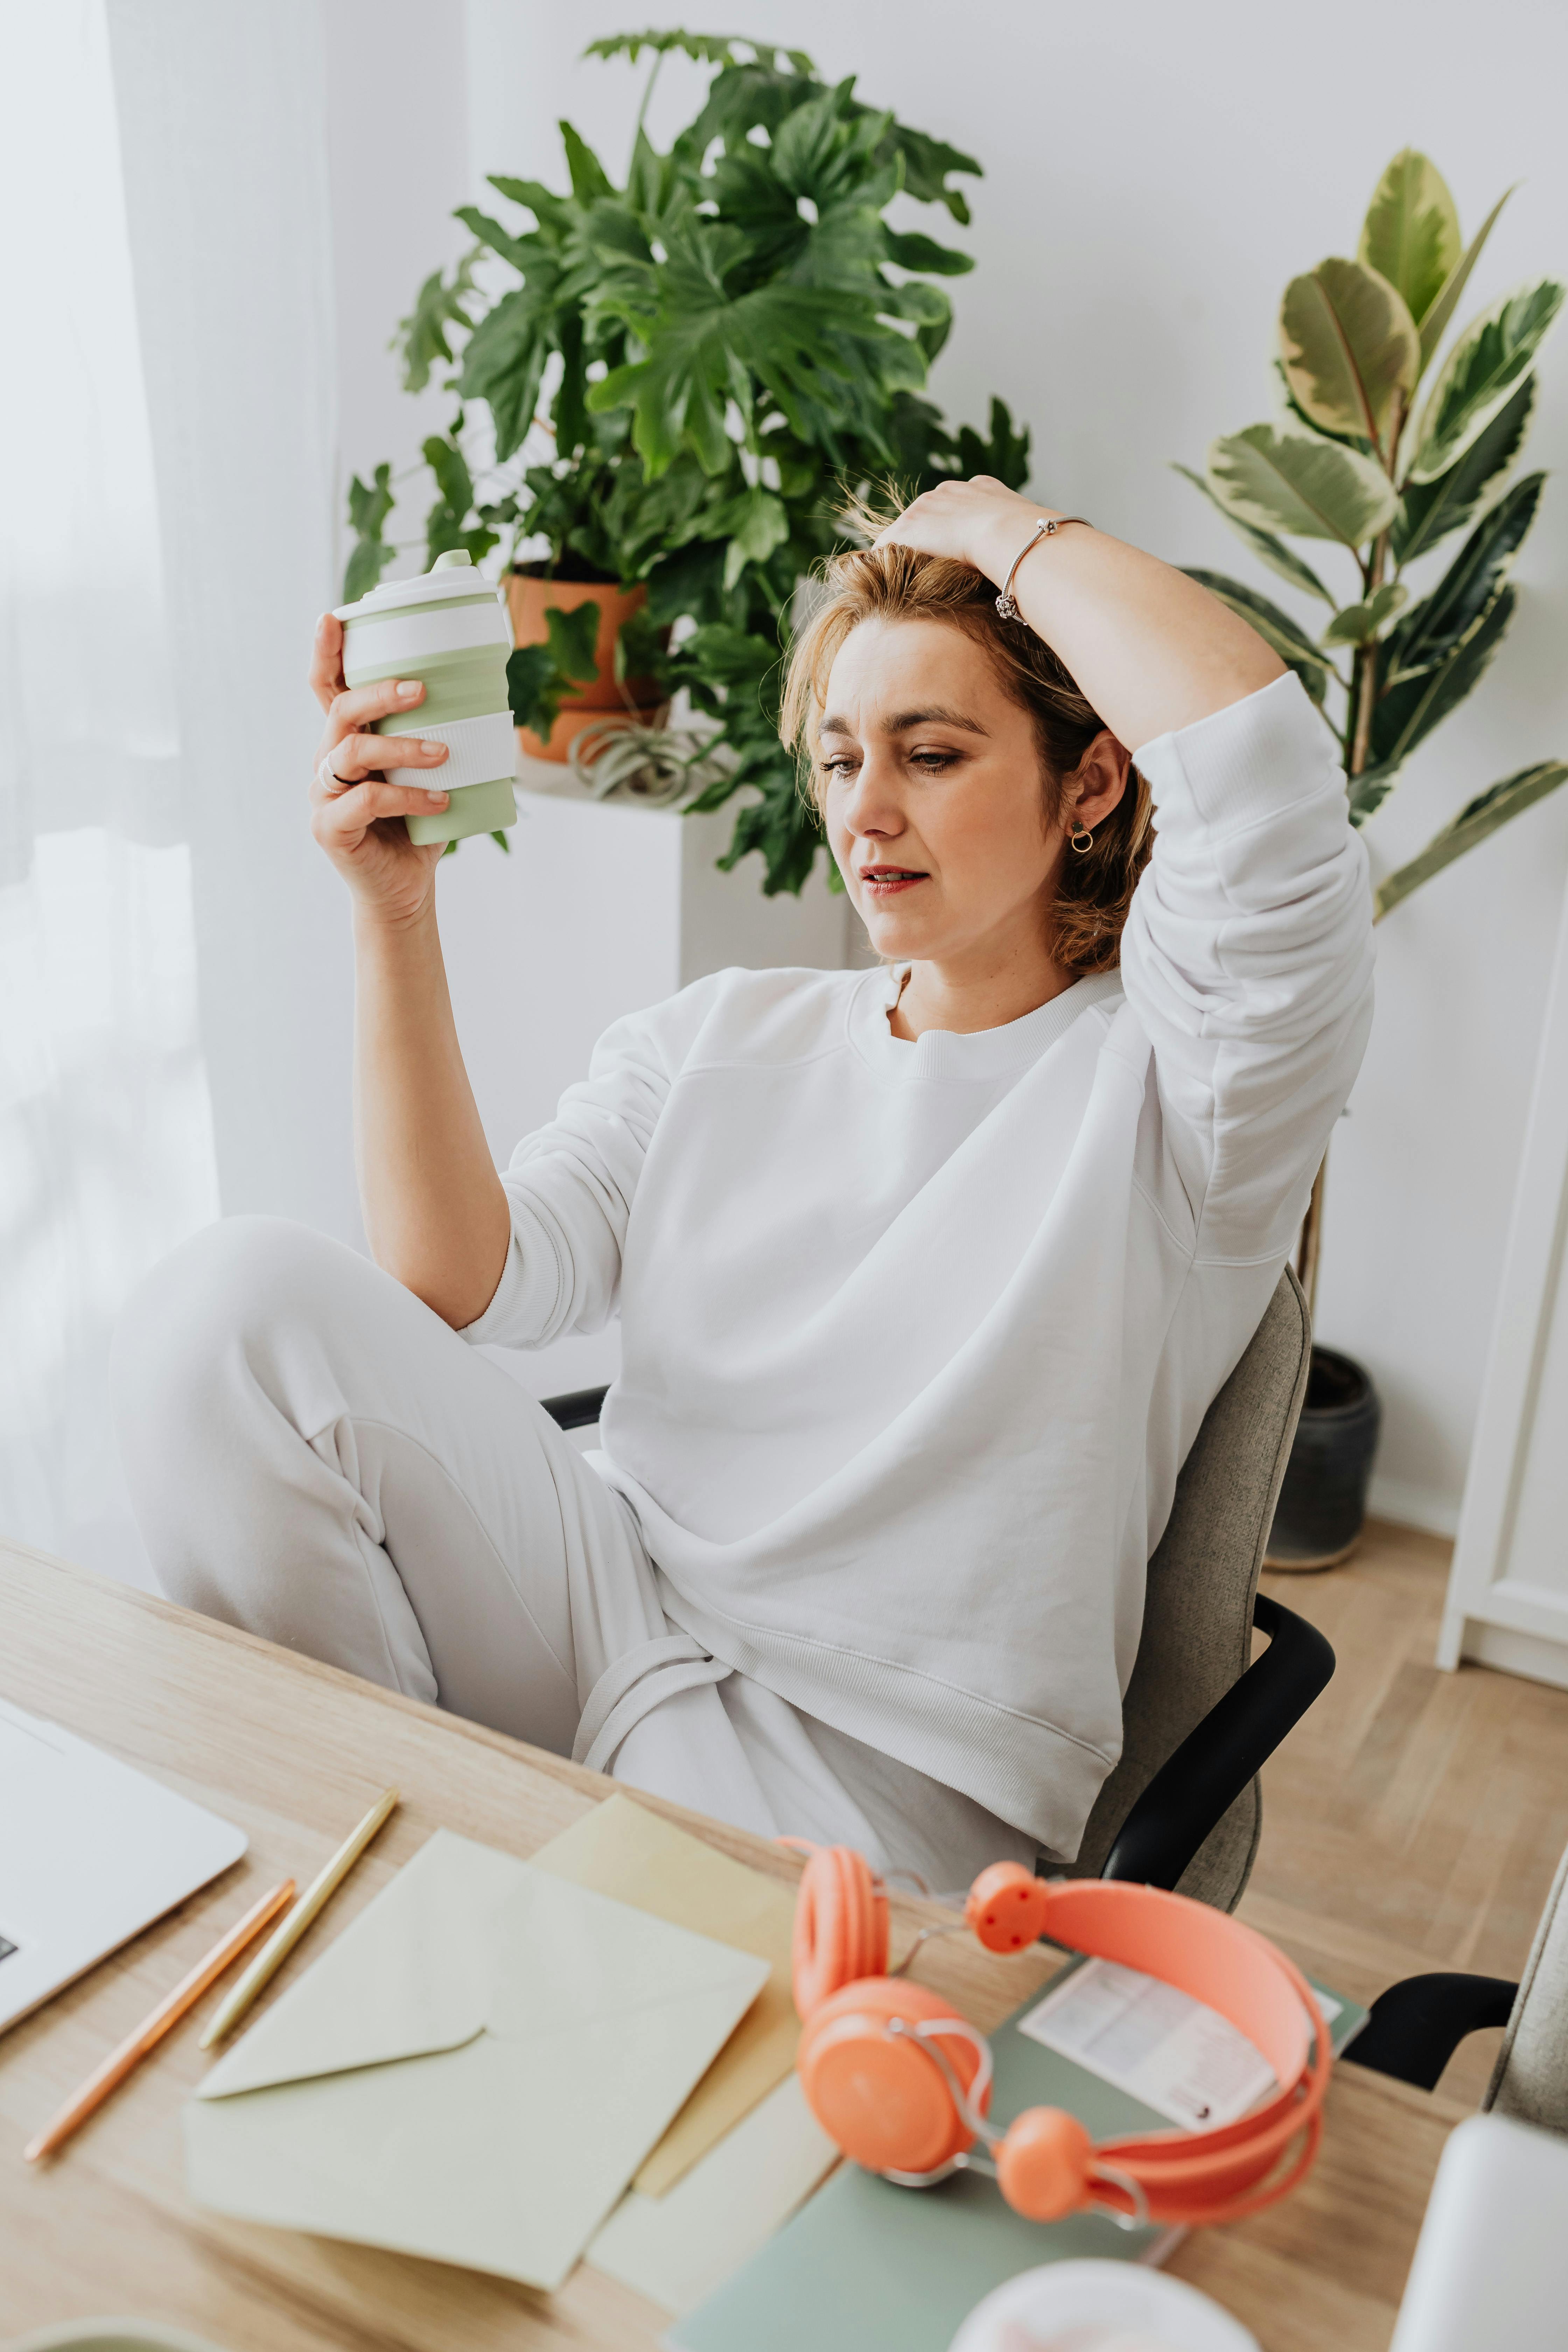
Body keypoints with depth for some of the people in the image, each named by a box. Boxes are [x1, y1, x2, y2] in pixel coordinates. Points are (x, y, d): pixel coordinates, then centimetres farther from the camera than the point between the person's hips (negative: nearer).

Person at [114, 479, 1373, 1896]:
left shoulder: (1161, 1085, -5)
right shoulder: (723, 1040, 10)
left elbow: (1264, 776, -26)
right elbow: (460, 1289, -3)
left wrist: (1012, 533, -10)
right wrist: (396, 917, -11)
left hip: (890, 1765, -4)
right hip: (616, 1603, 5)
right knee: (243, 1299, -16)